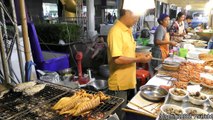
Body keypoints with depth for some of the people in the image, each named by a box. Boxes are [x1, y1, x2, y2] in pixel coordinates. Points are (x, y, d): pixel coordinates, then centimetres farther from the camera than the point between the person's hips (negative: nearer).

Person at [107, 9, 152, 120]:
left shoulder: (128, 30, 9)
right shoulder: (116, 32, -20)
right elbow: (117, 59, -28)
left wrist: (139, 54, 2)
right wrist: (138, 59, -17)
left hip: (129, 82, 9)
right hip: (120, 85, -9)